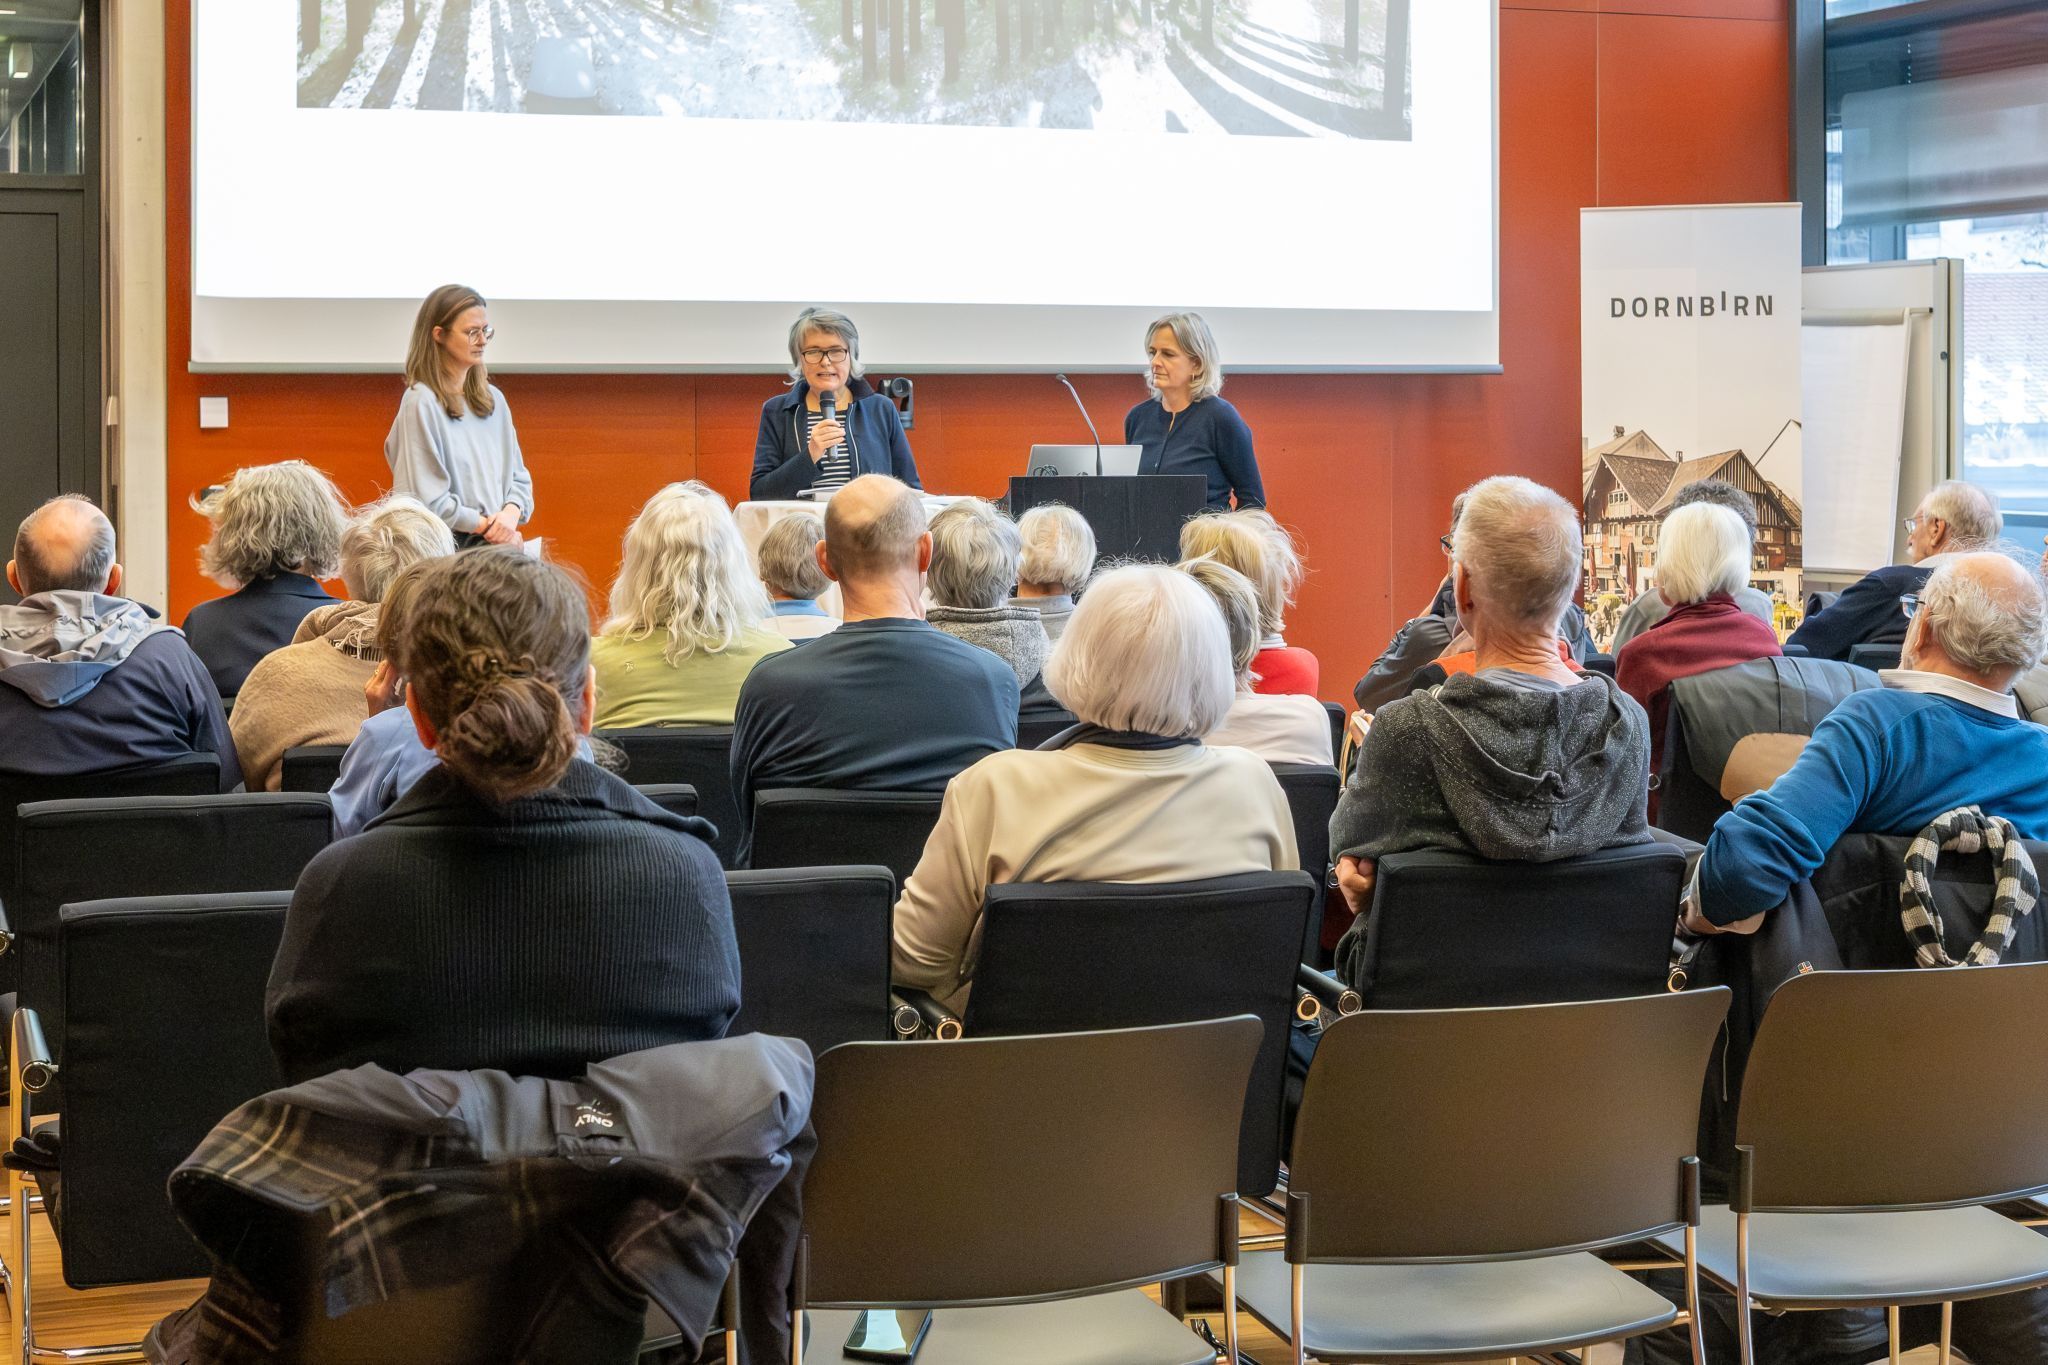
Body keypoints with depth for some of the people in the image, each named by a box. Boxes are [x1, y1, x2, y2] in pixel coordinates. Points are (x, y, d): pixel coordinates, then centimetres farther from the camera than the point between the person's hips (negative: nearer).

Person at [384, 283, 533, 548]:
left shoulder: (494, 399, 14)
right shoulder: (421, 403, -7)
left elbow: (518, 476, 17)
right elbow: (426, 499, -12)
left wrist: (511, 514, -5)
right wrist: (489, 526, -8)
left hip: (498, 545, 6)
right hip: (445, 551, -6)